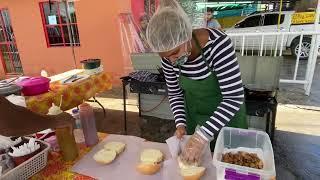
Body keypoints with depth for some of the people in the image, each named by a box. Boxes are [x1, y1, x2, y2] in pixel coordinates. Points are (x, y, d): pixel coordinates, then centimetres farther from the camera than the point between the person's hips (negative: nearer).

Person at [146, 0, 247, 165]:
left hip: (227, 116, -3)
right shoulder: (168, 55, -16)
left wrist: (203, 135, -36)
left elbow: (235, 97, -32)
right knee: (196, 162, 20)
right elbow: (175, 92, -3)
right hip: (194, 116, 4)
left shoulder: (218, 44, -32)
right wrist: (180, 124, -15)